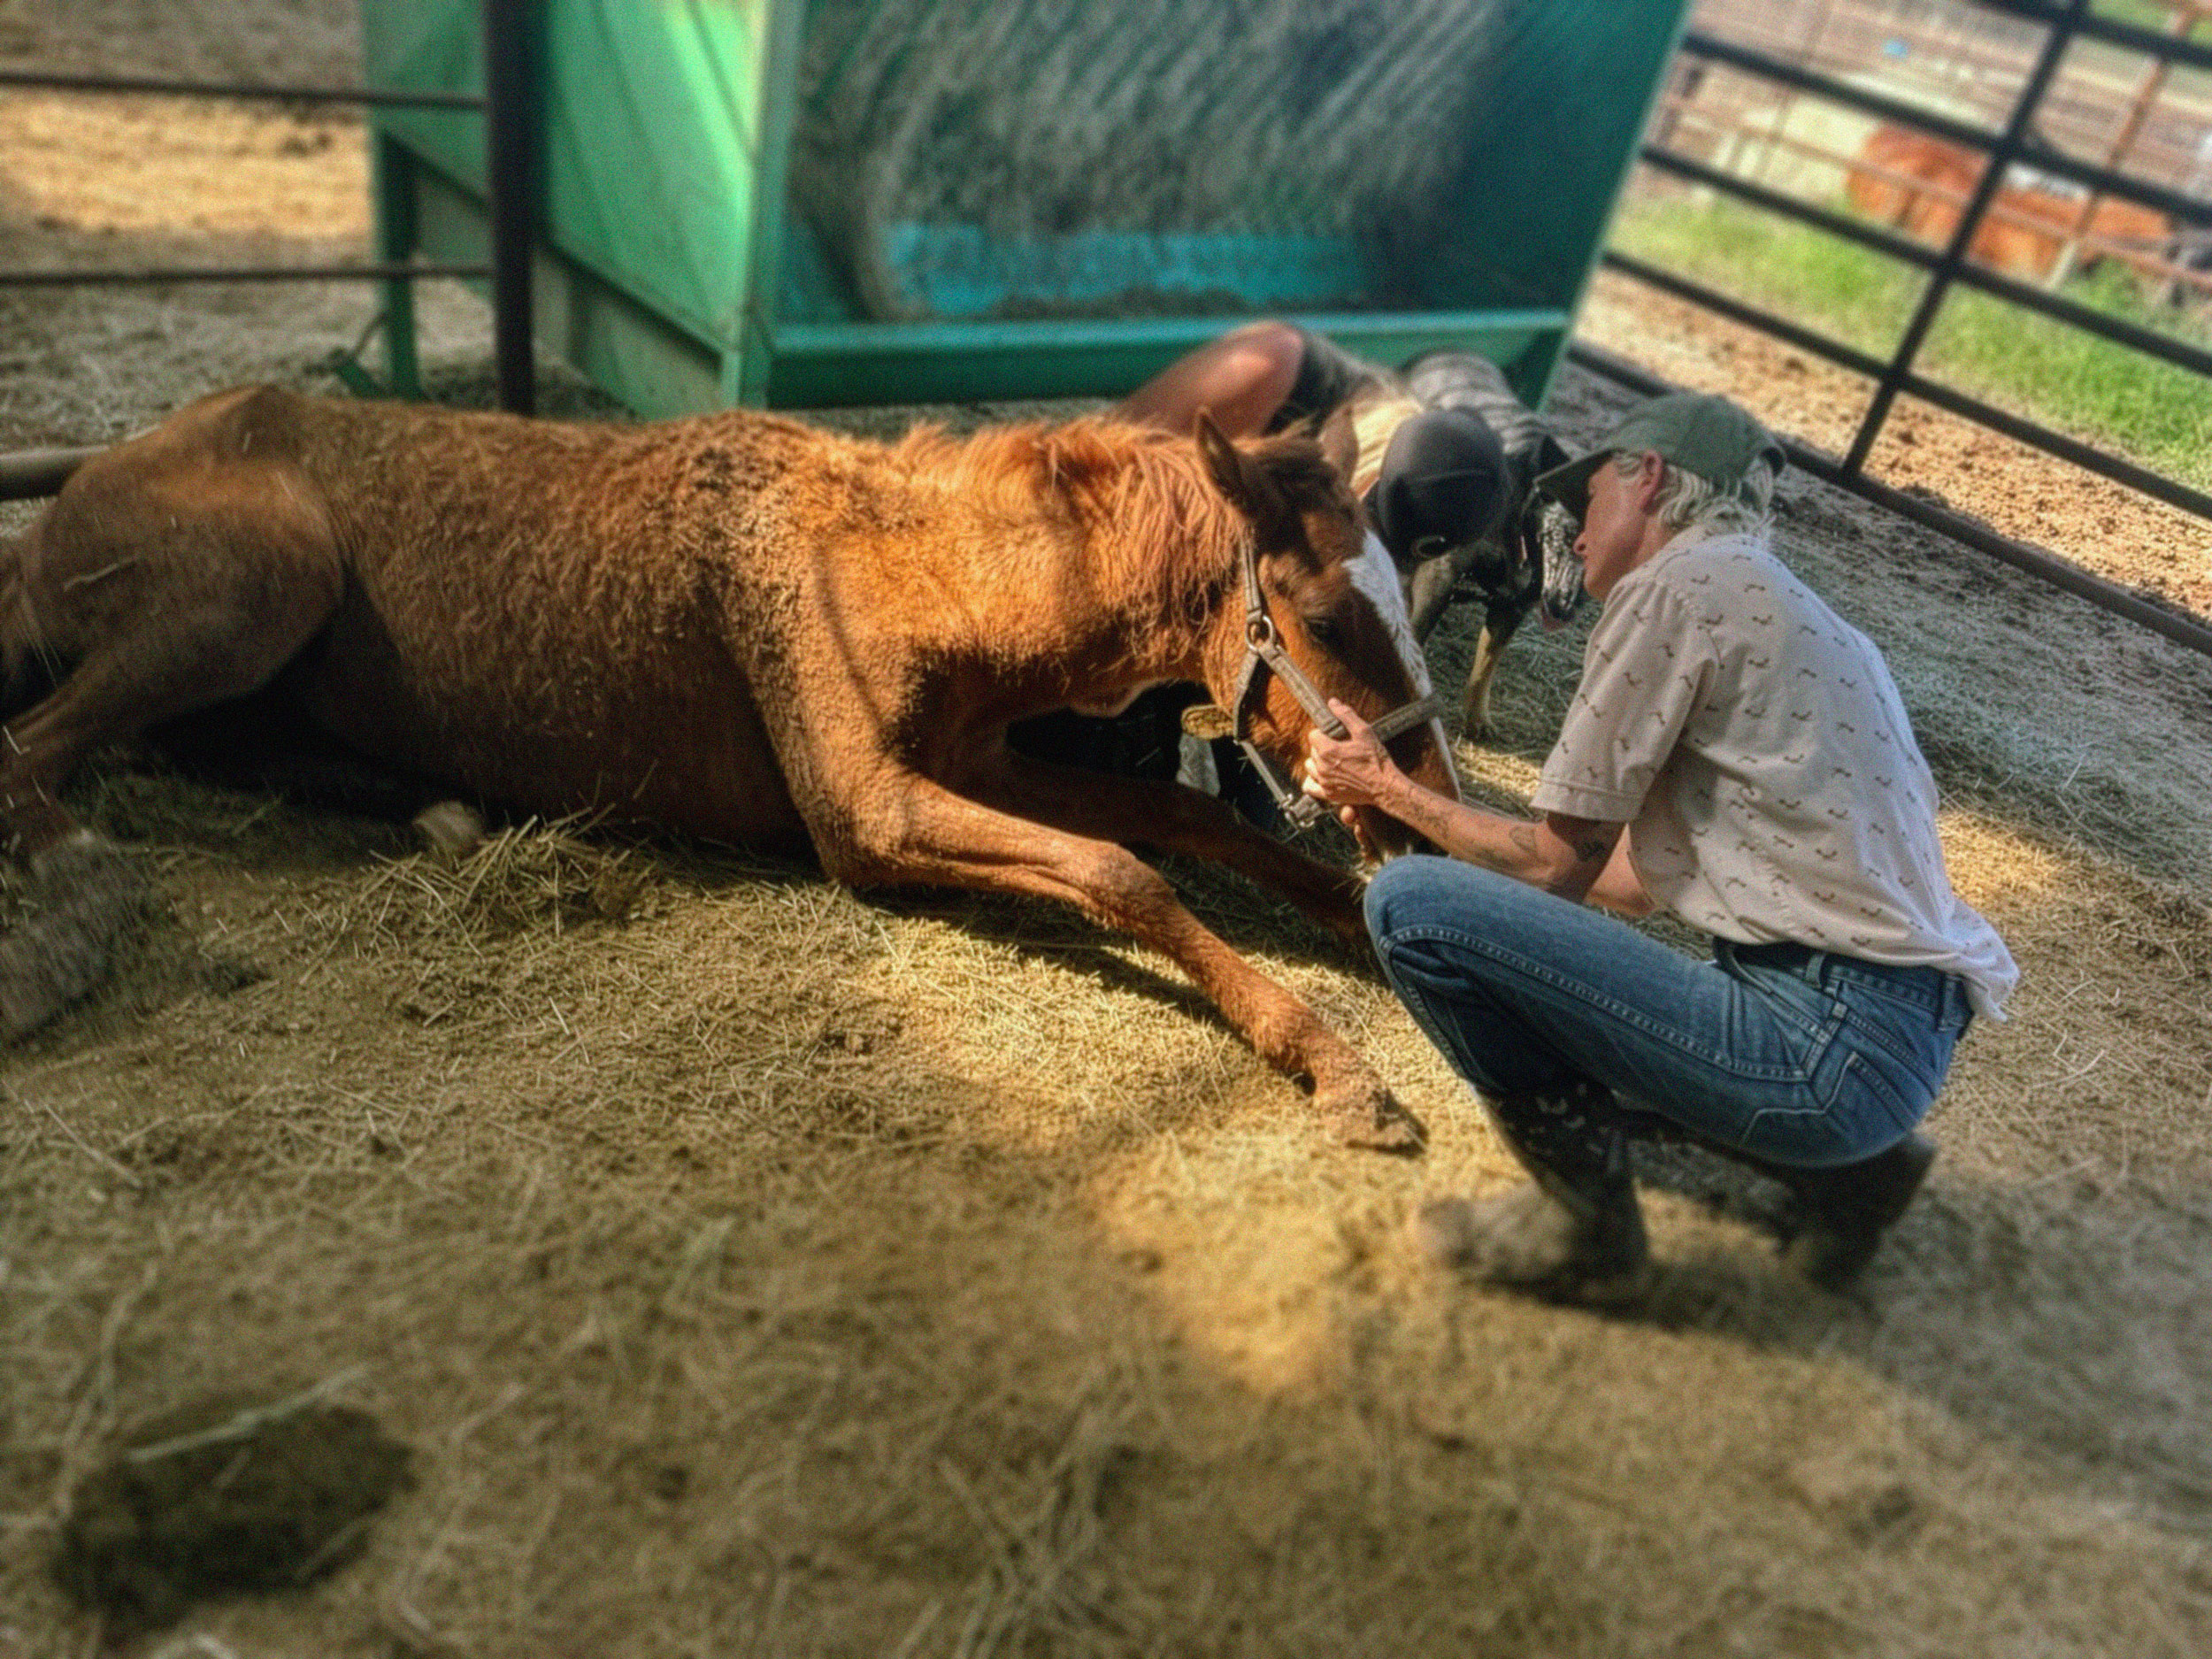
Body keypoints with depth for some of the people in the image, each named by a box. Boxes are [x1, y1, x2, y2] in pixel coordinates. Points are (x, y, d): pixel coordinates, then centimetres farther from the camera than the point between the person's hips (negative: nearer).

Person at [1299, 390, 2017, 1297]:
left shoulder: (1678, 584, -8)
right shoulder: (1783, 608, 20)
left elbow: (1557, 866, -5)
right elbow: (1657, 876, 24)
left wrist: (1388, 789, 10)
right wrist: (1434, 809, 34)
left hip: (1830, 1039, -10)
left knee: (1412, 904, -12)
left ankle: (1585, 1220, 2)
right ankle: (1840, 1166, 16)